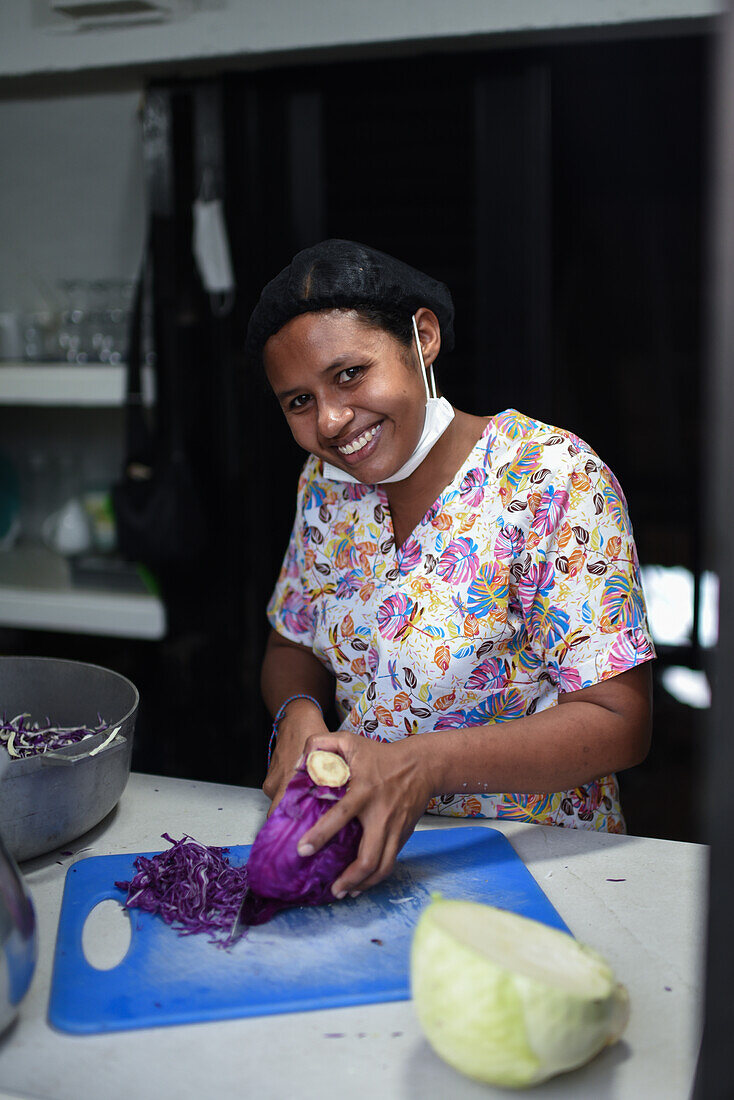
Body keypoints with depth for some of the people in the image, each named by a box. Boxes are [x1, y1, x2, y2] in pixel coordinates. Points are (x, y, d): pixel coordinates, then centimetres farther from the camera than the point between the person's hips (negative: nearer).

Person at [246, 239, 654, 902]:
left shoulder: (553, 478, -14)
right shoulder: (328, 478, 5)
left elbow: (619, 723, -16)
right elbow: (293, 647, 15)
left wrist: (423, 765, -28)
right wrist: (298, 713, -10)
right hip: (357, 840, 5)